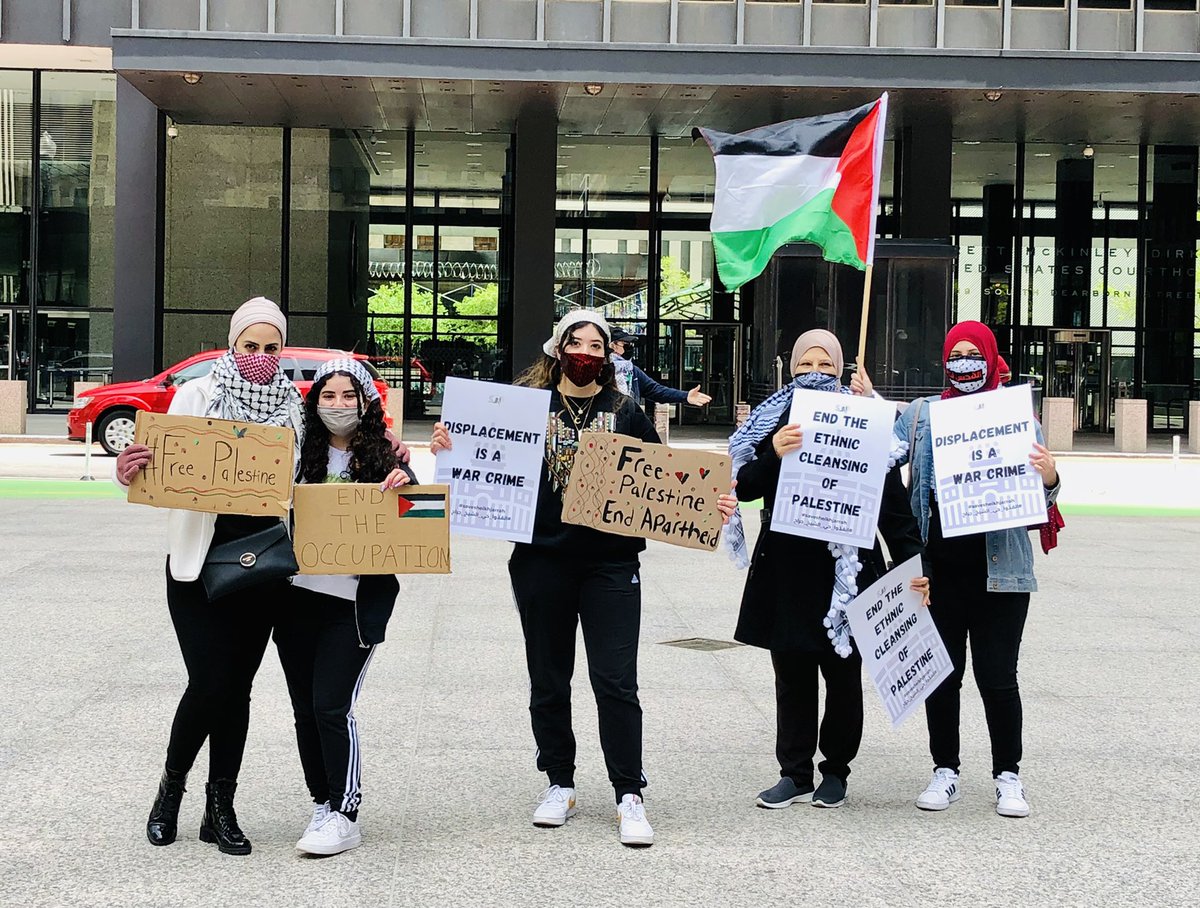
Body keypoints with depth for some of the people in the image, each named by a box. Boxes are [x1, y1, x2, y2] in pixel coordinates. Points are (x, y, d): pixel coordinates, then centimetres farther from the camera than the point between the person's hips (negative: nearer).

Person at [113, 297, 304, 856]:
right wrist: (128, 473, -30)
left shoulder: (292, 405, 5)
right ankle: (172, 784, 19)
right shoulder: (197, 396, -4)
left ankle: (221, 809, 20)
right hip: (200, 558, -3)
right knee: (211, 682, -8)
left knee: (237, 686, 8)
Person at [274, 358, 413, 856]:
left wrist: (402, 486, -22)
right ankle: (323, 804, 24)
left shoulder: (384, 459, -2)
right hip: (297, 595, 4)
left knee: (332, 707, -8)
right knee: (305, 709, 9)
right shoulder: (301, 455, 5)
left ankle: (344, 815, 4)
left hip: (355, 601, -4)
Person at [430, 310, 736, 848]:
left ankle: (629, 796, 6)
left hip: (610, 563, -1)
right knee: (548, 680, 11)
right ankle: (559, 785, 26)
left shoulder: (626, 413, 7)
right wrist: (451, 448, -17)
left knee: (616, 682, -3)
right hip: (541, 559, 1)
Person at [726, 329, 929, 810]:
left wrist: (910, 562, -9)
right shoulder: (771, 421, 8)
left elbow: (893, 499, -1)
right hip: (786, 567, 2)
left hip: (845, 567, -2)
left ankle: (835, 771, 20)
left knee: (843, 673, 7)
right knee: (792, 674, 6)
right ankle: (795, 774, 16)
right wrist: (773, 454, -19)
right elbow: (743, 487, 1)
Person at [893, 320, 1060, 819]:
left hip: (998, 568, -2)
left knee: (997, 676, 1)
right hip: (937, 567, 2)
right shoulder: (920, 414, 10)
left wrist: (1049, 478, -17)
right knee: (941, 673, 8)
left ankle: (1008, 776, 15)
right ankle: (945, 771, 22)